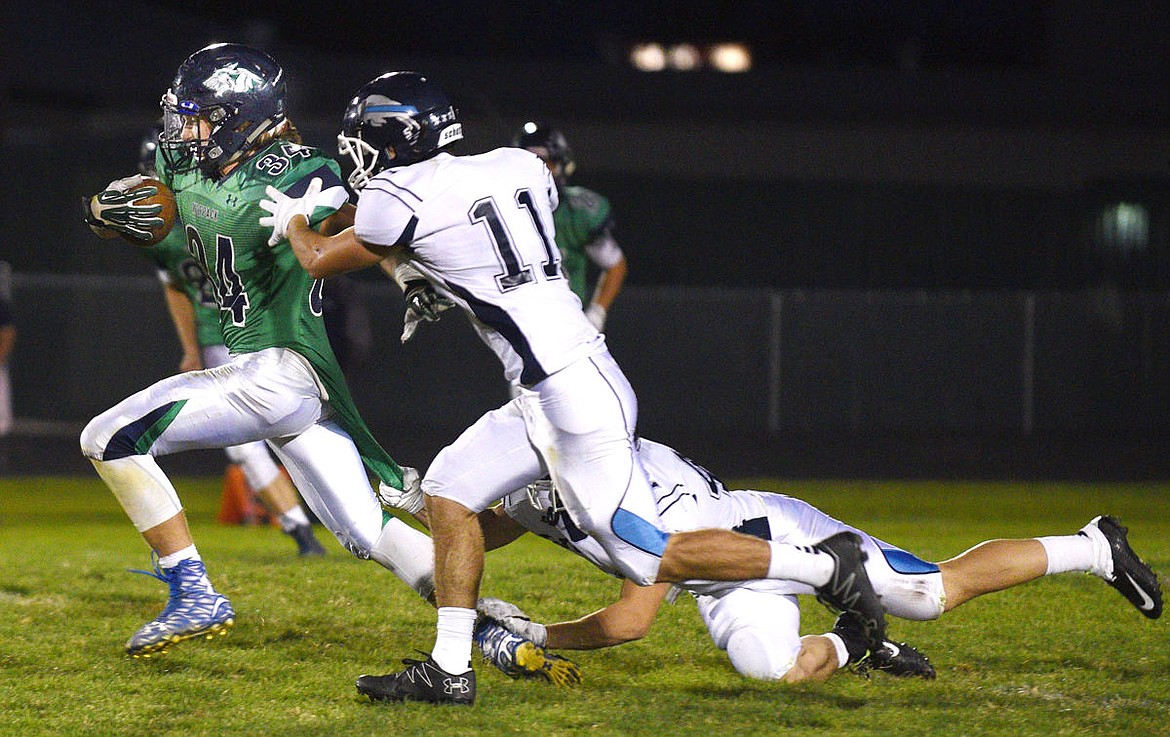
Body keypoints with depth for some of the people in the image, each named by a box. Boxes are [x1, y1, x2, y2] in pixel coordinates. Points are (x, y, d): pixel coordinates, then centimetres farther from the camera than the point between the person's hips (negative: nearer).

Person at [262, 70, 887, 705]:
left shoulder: (403, 201, -9)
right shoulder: (516, 167, 10)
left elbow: (322, 261, 10)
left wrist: (293, 220, 30)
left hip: (575, 399, -9)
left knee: (648, 556, -5)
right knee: (448, 489, 13)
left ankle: (825, 565, -2)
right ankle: (448, 670, 15)